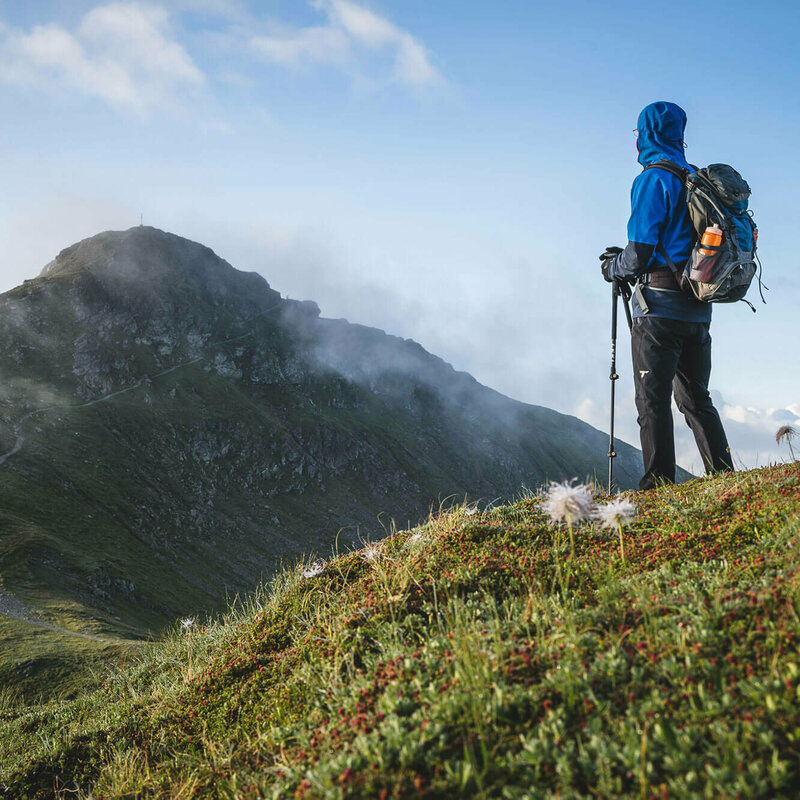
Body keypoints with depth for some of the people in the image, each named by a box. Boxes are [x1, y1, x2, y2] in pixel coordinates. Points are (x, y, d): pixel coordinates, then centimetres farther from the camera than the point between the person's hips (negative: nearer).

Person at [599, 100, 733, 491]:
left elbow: (641, 251, -13)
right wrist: (627, 258, 25)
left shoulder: (652, 180, -8)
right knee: (696, 399, 14)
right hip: (699, 308, 8)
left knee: (653, 401, -5)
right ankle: (724, 477, 12)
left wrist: (613, 268, 8)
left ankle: (658, 483, -6)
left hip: (660, 306, -8)